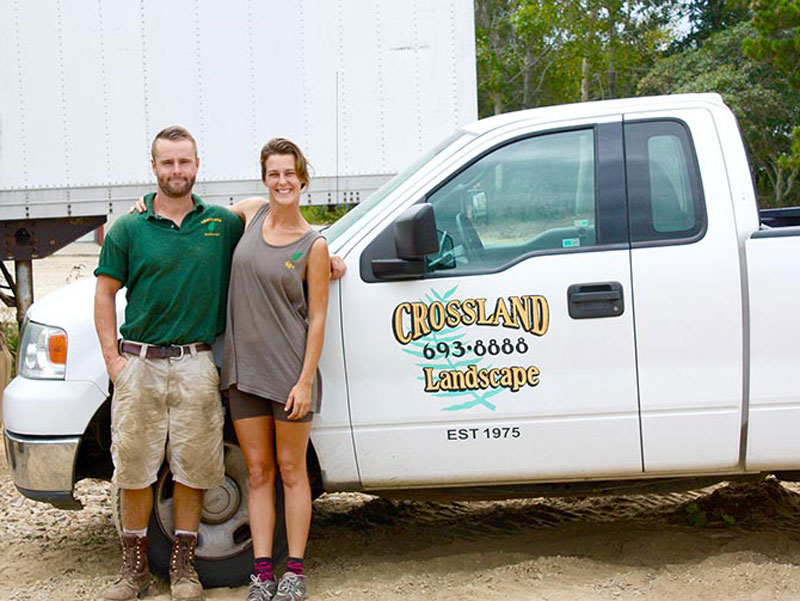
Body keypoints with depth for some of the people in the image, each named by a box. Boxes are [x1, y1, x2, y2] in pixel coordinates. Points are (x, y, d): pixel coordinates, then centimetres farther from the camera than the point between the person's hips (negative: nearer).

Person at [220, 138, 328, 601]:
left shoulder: (313, 245, -6)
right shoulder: (253, 213, 6)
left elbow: (317, 318, -6)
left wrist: (306, 379, -12)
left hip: (290, 367, -4)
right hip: (244, 365, 4)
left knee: (291, 471, 5)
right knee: (258, 472, 8)